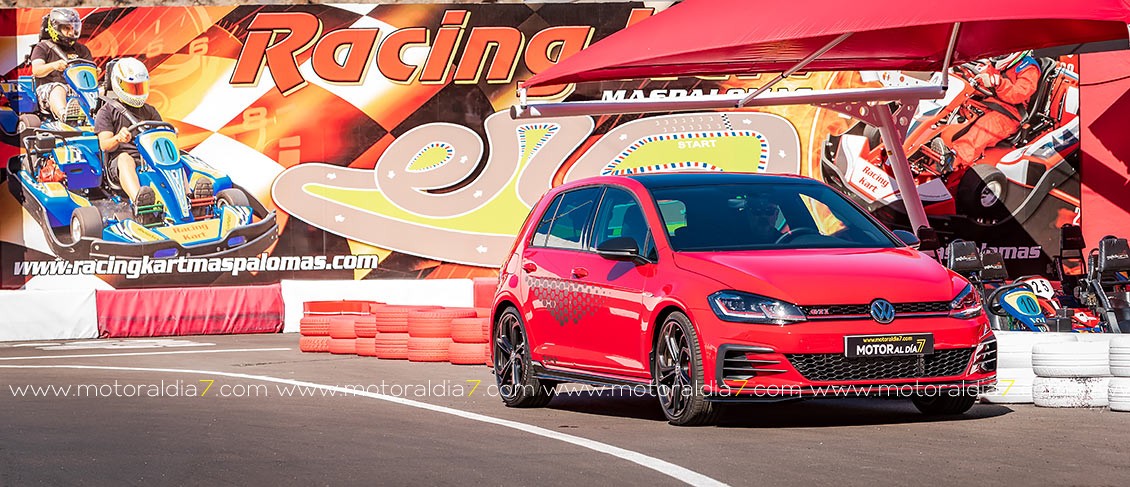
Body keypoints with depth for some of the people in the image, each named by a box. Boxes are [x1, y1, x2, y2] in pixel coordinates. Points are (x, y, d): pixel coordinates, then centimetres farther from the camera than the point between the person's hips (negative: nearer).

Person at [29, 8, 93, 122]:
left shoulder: (80, 49, 25)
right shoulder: (43, 47, 13)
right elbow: (36, 70, -5)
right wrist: (54, 65, -26)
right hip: (48, 87, -3)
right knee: (59, 89, -41)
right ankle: (64, 115, -71)